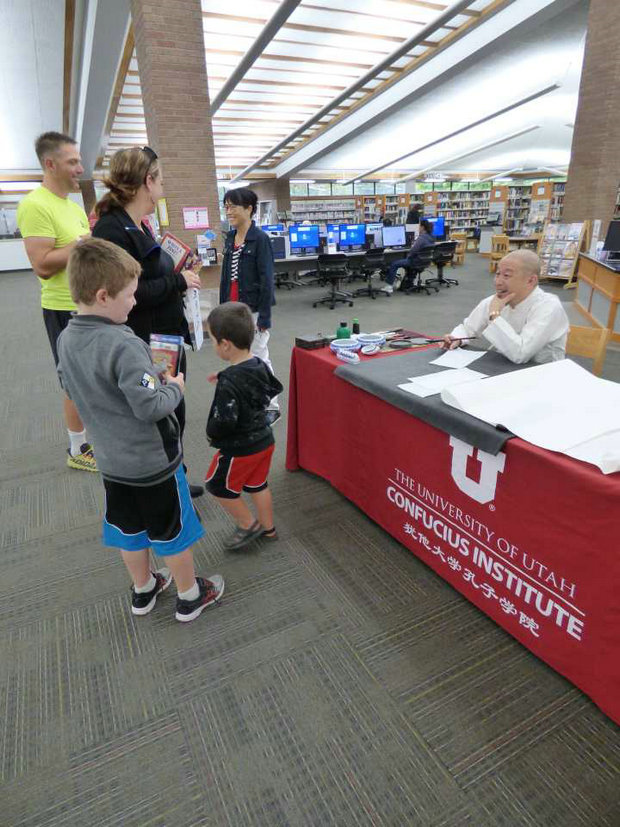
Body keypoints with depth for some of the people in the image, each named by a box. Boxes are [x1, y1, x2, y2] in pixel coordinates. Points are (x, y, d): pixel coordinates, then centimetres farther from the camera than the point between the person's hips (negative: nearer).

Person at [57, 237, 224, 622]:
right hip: (153, 460, -7)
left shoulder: (66, 340, -3)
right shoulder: (123, 345, -29)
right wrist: (175, 388, -10)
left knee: (129, 528, 23)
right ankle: (190, 596, 32)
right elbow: (150, 407, -30)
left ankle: (143, 590, 43)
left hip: (111, 460, 7)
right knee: (172, 530, 12)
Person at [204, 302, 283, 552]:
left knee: (217, 485, 15)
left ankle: (249, 525, 25)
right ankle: (268, 527, 38)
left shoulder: (228, 383, -28)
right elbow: (274, 388, 13)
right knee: (258, 484, 24)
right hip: (264, 439, 8)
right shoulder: (260, 365, -5)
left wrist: (211, 434, -8)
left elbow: (224, 421, -32)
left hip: (240, 449, -7)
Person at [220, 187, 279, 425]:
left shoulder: (260, 239, -10)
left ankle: (271, 406, 14)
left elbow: (266, 279, -13)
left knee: (259, 358, 0)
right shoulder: (230, 238, 10)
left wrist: (264, 316, -15)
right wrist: (222, 307, 14)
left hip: (253, 308, -7)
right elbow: (226, 276, 14)